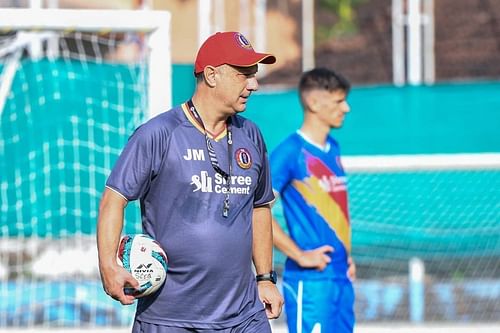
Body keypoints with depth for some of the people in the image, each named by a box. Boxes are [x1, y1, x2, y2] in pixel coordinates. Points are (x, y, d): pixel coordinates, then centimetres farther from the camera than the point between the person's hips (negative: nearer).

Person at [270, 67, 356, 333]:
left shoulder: (332, 149, 14)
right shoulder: (291, 152, -11)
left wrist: (346, 254, 14)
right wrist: (300, 255, -16)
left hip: (341, 277, 8)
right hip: (310, 280, -8)